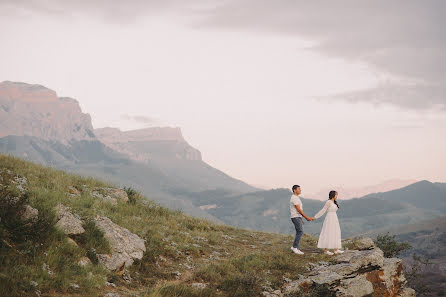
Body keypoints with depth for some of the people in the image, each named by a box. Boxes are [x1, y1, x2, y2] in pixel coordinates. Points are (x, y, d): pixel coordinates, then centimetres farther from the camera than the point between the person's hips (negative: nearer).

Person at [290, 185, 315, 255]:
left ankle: (296, 249, 8)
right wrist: (306, 217, -15)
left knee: (299, 233, 7)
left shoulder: (296, 198, 18)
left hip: (298, 217, 10)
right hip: (296, 217, -10)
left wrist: (301, 219, 21)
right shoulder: (294, 198, -15)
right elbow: (298, 209, -18)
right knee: (300, 232, -14)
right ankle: (294, 246, -9)